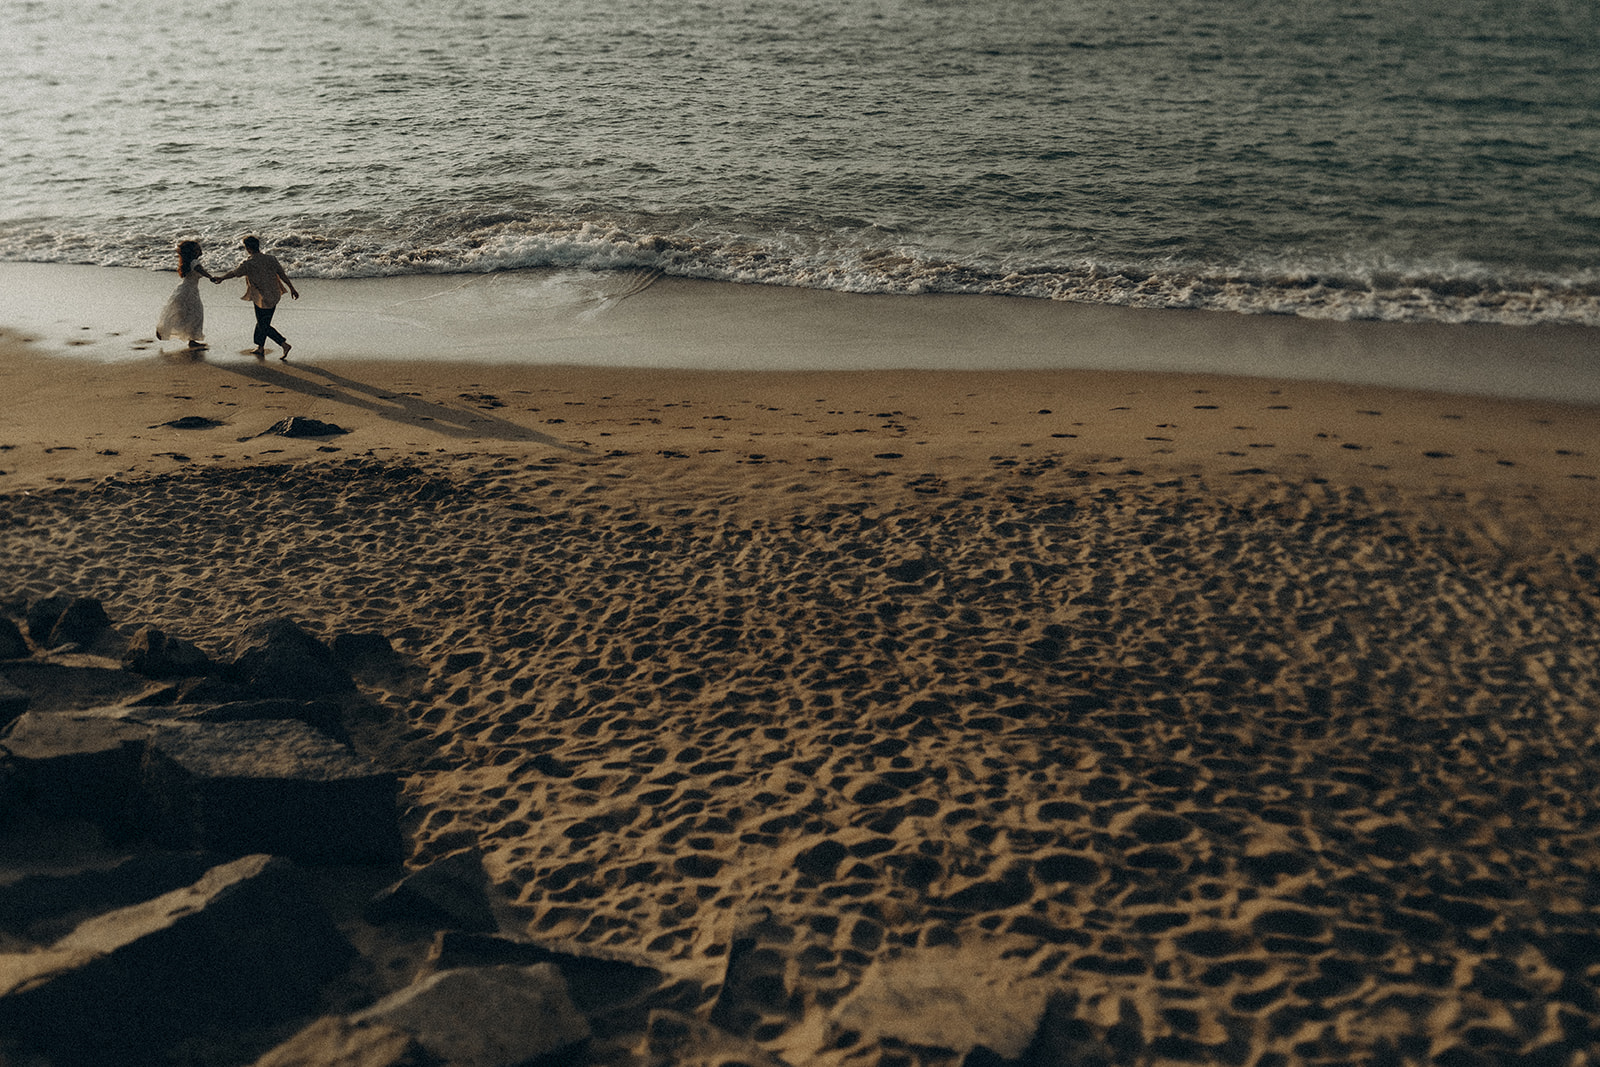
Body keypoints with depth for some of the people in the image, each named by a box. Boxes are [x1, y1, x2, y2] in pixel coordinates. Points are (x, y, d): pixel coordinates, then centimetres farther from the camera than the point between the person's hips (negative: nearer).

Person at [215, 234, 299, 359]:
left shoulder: (249, 263, -15)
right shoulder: (269, 259, -1)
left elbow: (234, 273, -1)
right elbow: (282, 274, -2)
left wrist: (221, 279, 16)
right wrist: (292, 288, 4)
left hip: (262, 298, -7)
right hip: (274, 295, 7)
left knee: (264, 326, 5)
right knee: (262, 322, 21)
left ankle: (284, 345, -7)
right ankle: (260, 347, 31)